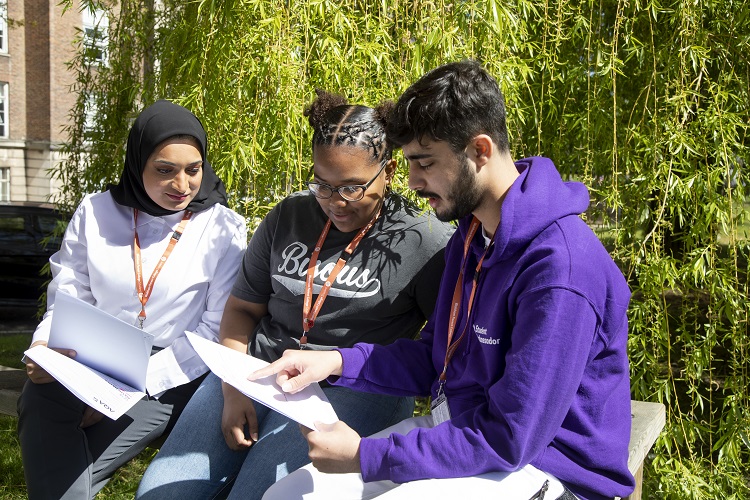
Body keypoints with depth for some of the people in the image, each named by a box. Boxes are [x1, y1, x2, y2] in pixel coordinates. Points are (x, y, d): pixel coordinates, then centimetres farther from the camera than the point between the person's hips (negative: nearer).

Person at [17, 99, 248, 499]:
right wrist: (44, 348, -15)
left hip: (168, 378, -3)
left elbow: (218, 330, -4)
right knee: (39, 398, -29)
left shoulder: (223, 229, -1)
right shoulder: (96, 212, 6)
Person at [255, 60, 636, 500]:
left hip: (536, 464, -8)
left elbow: (509, 441, -24)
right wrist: (338, 362, -1)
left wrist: (366, 456, -20)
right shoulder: (471, 235, 6)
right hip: (457, 426, 8)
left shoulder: (559, 268, -26)